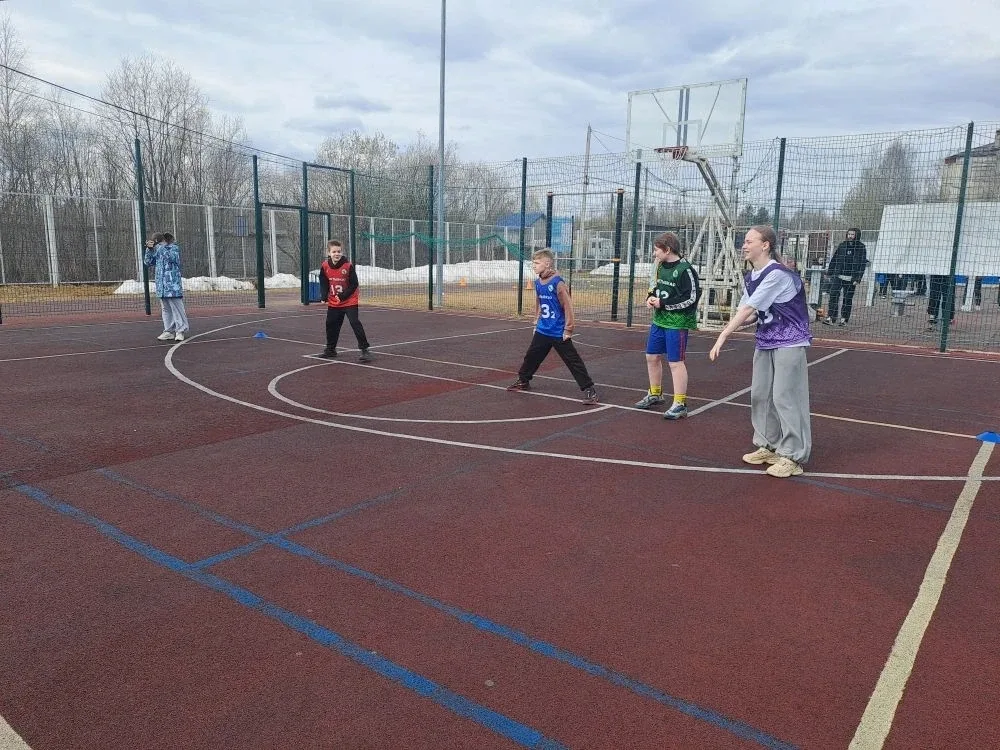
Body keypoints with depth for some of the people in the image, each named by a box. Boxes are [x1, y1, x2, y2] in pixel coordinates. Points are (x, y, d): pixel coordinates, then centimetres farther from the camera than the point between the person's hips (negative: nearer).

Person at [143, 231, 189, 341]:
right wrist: (149, 249, -2)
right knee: (165, 309, 8)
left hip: (173, 285, -6)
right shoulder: (156, 251, 16)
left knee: (177, 307, -7)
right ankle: (169, 331, 12)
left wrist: (161, 246, -18)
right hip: (161, 286, 6)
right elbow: (147, 262, 11)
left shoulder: (174, 247, 1)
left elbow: (173, 257, -19)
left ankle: (180, 331, -4)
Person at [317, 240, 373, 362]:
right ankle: (331, 349, 34)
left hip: (350, 301, -5)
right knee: (331, 324, 15)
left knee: (355, 323, -15)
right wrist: (324, 296, -10)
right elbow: (324, 283, 5)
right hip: (333, 303, 5)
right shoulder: (325, 266, -6)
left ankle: (364, 349, -11)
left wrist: (343, 296, -20)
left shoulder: (348, 266, -18)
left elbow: (354, 284, -15)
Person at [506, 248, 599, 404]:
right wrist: (537, 321, 22)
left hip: (559, 333, -7)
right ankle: (523, 381, 39)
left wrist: (568, 329, -15)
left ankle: (589, 389, -1)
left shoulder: (558, 283, -19)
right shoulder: (538, 283, 4)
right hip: (542, 331, 8)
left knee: (573, 361, -5)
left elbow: (568, 307, -16)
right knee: (531, 356, 19)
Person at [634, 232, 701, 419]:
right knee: (652, 357, 16)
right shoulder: (660, 266, 8)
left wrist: (663, 303, -17)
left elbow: (691, 298, -19)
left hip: (677, 323, -8)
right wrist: (651, 296, 1)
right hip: (659, 320, 9)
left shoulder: (684, 270, -16)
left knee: (675, 362, -4)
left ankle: (680, 404, 5)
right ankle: (655, 394, 34)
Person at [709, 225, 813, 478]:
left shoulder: (777, 274, -19)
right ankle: (768, 447, 24)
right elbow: (747, 312, 7)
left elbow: (747, 310, -23)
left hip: (789, 342, -8)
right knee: (760, 395, 10)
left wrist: (723, 336, -25)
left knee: (785, 398, -6)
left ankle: (793, 457, 2)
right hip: (764, 342, 8)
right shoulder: (751, 277, 7)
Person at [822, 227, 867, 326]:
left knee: (848, 299, 4)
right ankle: (831, 317, -7)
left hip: (851, 278, -2)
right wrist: (830, 273, 8)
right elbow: (834, 260, 13)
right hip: (838, 276, 2)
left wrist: (857, 279, -10)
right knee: (833, 296, -7)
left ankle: (844, 318, 11)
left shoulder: (861, 248, 1)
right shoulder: (842, 245, 9)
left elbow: (863, 264, -3)